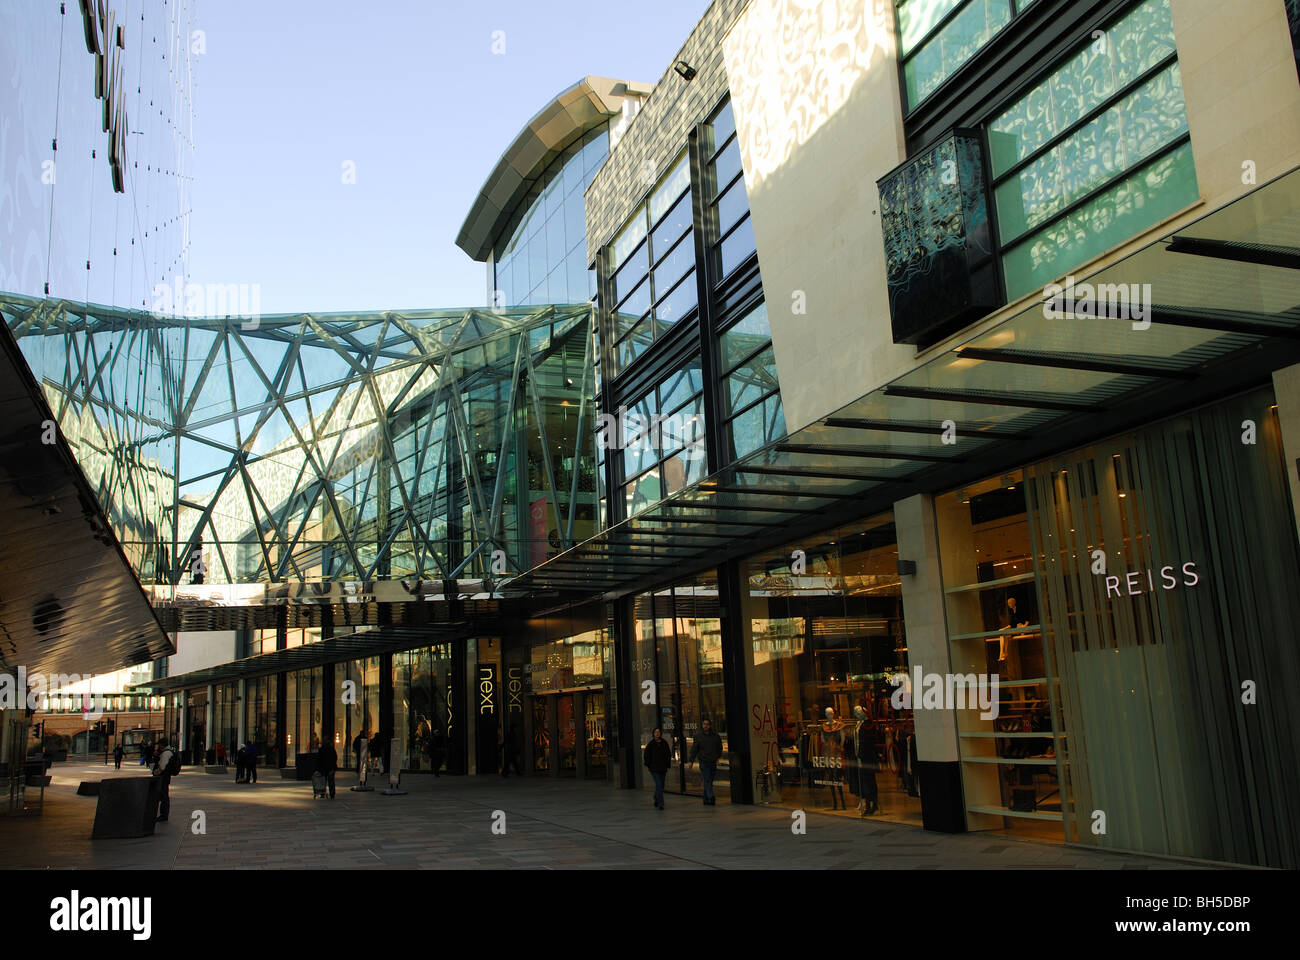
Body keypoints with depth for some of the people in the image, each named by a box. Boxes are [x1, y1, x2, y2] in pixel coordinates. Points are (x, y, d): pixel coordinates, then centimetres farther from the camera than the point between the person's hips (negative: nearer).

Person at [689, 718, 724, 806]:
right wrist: (691, 761, 0)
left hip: (713, 763, 3)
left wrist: (718, 757, 2)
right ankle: (711, 797, -24)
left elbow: (720, 748, 17)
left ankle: (706, 800, 14)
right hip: (703, 763, -3)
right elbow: (694, 750, 5)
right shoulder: (699, 737, 3)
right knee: (707, 781, -14)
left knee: (709, 782, 7)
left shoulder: (715, 737, 7)